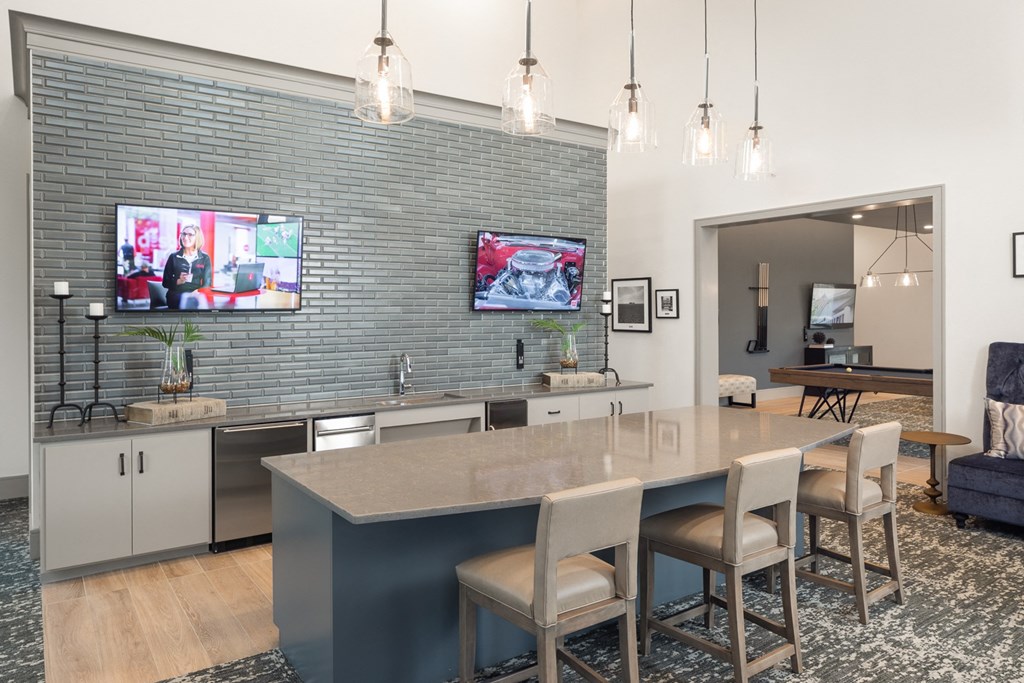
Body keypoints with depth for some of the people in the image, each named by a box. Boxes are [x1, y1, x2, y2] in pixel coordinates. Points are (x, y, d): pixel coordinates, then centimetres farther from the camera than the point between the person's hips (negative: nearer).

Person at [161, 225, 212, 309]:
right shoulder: (174, 257, 8)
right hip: (177, 297, 0)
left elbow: (207, 283, 3)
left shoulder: (205, 258, 7)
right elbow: (166, 283, 10)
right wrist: (179, 281, -11)